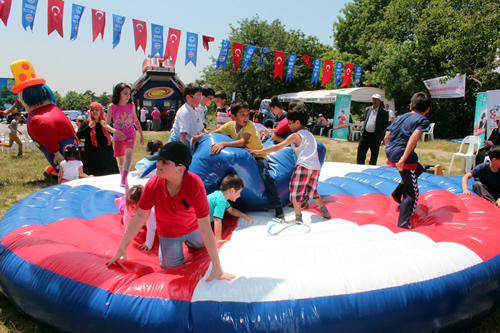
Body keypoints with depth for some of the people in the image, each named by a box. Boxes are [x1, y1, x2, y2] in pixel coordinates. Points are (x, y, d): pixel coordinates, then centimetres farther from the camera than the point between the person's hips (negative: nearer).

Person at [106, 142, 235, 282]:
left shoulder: (195, 185, -40)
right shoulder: (153, 184, -34)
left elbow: (205, 228, -38)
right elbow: (140, 215, -16)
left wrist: (217, 268, -37)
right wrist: (123, 246, -12)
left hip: (192, 227, 0)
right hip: (168, 232, 0)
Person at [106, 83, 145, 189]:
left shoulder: (131, 105, -5)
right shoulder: (112, 107, -10)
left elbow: (136, 121, 8)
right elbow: (106, 124, -8)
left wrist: (142, 135, 9)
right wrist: (116, 131, -26)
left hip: (130, 135, 0)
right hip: (118, 137, 0)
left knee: (129, 153, -26)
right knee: (121, 161, 7)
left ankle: (124, 179, -24)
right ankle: (123, 178, 30)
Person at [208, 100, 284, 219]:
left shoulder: (249, 125, -23)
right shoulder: (230, 125, -6)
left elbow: (242, 142, -38)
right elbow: (213, 134, -4)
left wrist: (223, 144, -46)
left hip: (258, 156, -6)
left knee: (264, 174, -31)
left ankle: (278, 207, -23)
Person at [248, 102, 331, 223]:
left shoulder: (295, 136, -1)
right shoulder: (309, 134, 22)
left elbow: (277, 147, -5)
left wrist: (258, 151, -2)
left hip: (304, 166, -8)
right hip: (316, 166, 8)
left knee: (295, 192, 1)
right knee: (312, 191, 25)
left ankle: (298, 218, 1)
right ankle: (325, 212, 27)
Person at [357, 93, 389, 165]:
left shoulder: (384, 112, -4)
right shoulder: (367, 109, 11)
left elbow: (385, 126, -2)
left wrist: (381, 137, -5)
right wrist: (363, 131, 12)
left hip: (375, 137, -4)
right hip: (365, 135, 4)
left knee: (373, 157, 5)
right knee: (360, 154, 4)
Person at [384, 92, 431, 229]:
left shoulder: (401, 117, 18)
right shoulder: (423, 120, 0)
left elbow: (386, 138, 16)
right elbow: (413, 137, -18)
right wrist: (403, 159, -24)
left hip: (391, 154, 7)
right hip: (403, 157, -7)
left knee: (418, 169, 34)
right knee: (412, 192, 6)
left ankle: (398, 192, 27)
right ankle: (403, 223, 3)